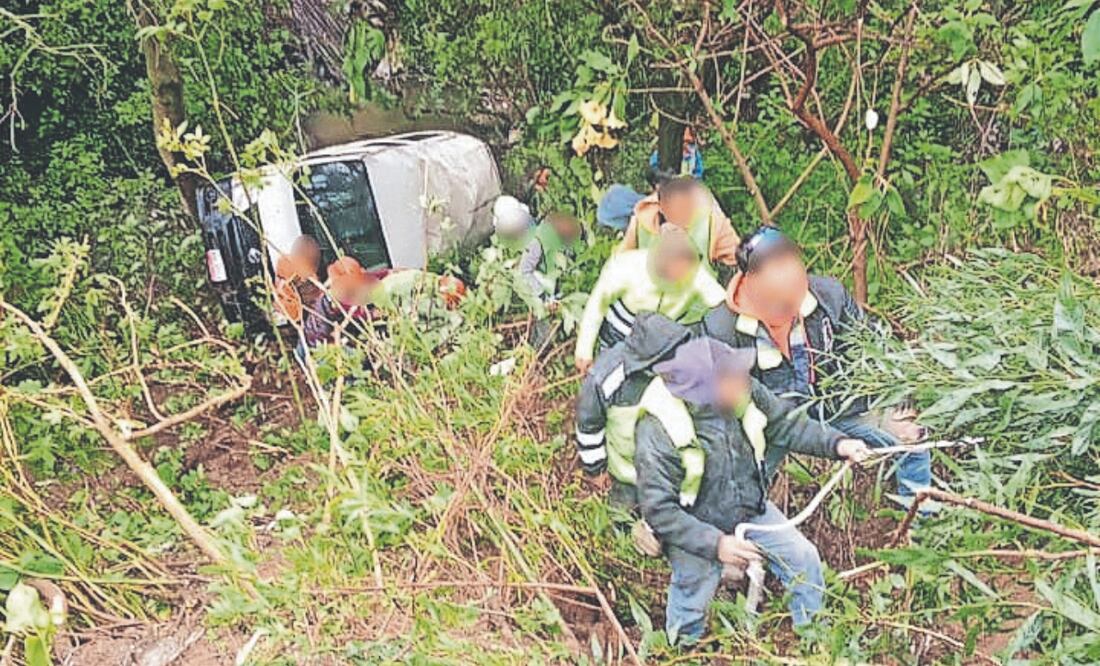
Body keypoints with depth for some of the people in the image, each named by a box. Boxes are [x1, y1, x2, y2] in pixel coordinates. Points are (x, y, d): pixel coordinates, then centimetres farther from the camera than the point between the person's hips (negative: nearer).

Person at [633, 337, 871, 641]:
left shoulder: (746, 393, -20)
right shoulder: (658, 433, -35)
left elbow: (786, 424, -2)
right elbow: (659, 510, -30)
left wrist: (836, 443, -15)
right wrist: (715, 544, -35)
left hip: (752, 510, 5)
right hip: (693, 528, -5)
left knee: (804, 558, 8)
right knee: (693, 596, 1)